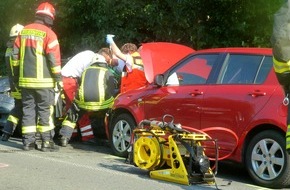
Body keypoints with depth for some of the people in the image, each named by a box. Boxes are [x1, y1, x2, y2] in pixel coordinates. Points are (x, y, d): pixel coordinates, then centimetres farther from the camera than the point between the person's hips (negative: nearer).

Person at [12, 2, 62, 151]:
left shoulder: (23, 32, 11)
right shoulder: (48, 33, -9)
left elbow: (15, 56, 14)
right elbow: (54, 58, -12)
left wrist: (18, 74, 21)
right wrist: (58, 78, -7)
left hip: (25, 80, 6)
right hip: (43, 81, -5)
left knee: (28, 109, 9)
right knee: (45, 111, -1)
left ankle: (28, 141, 8)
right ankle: (46, 142, -2)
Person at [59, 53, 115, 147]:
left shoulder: (86, 71, 29)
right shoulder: (107, 73, 20)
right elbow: (111, 91, 14)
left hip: (83, 101, 3)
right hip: (102, 102, -3)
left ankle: (65, 137, 17)